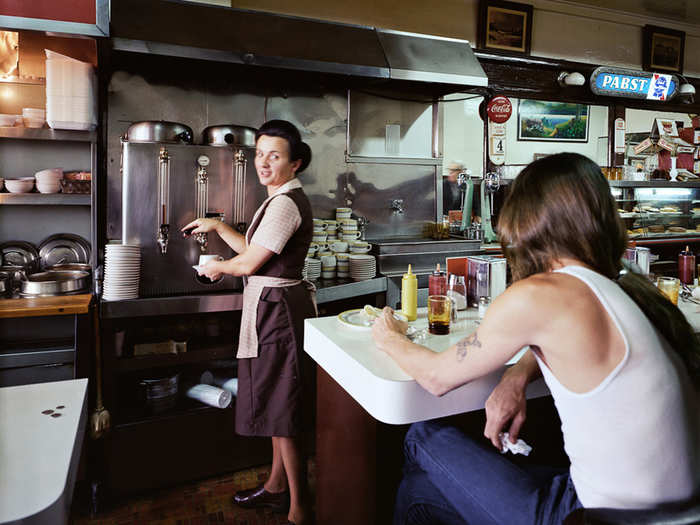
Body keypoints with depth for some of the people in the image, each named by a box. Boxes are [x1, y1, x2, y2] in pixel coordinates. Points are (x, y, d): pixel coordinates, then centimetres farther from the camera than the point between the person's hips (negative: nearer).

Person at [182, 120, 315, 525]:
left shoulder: (285, 204, -19)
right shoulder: (284, 199, 14)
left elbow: (249, 263, -16)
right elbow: (255, 249, 17)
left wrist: (218, 267, 4)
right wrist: (218, 226, 18)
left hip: (278, 306, -10)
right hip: (274, 306, 10)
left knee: (282, 405, -1)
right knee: (278, 404, 19)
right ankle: (277, 486, 36)